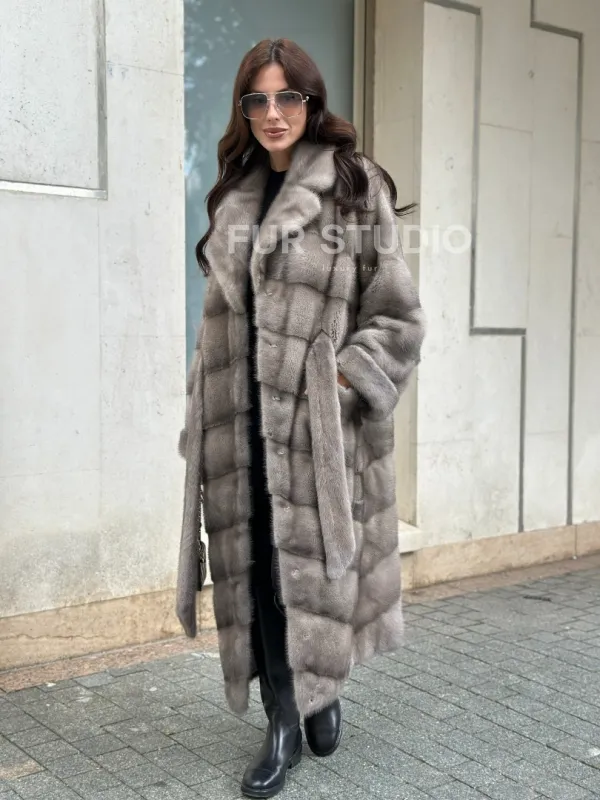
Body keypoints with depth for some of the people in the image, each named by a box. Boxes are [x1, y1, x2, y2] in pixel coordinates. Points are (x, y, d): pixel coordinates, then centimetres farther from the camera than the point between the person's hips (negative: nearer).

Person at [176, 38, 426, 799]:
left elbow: (396, 314, -4)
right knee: (256, 562, 4)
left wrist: (343, 380, -14)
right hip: (244, 416, 5)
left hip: (320, 417, -4)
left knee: (313, 559, 2)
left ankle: (322, 689, 28)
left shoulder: (356, 187, -1)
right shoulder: (234, 196, 15)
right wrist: (203, 413, 13)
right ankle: (283, 717, 17)